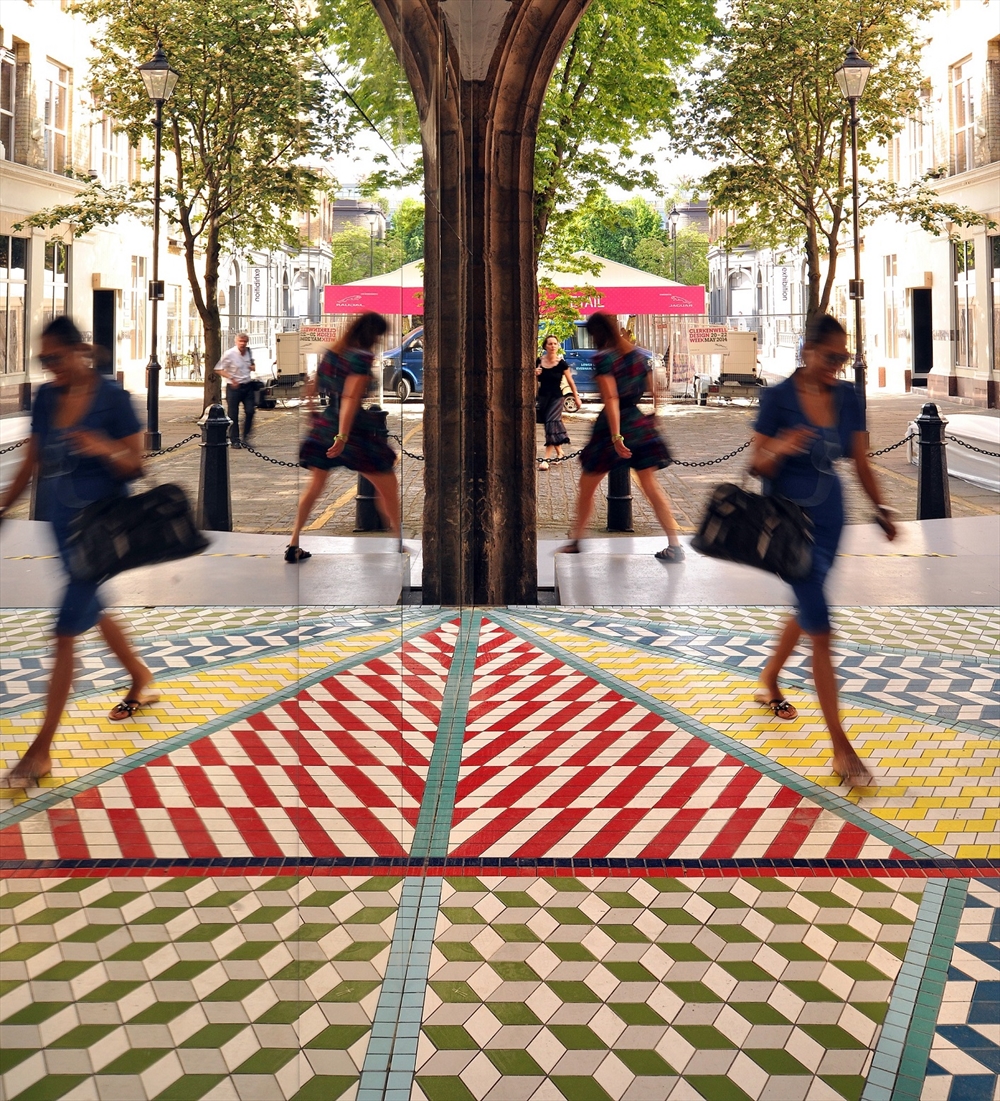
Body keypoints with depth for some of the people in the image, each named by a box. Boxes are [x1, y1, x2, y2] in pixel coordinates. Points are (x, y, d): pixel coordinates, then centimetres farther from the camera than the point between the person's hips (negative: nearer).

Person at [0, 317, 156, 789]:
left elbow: (135, 465, -10)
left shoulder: (111, 396, -12)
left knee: (67, 631, -7)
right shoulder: (45, 398, 4)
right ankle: (142, 680, 50)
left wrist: (104, 450, -29)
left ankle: (41, 750, -3)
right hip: (61, 520, 7)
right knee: (93, 608, 23)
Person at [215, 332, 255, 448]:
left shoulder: (249, 352, 7)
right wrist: (231, 379, -17)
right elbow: (218, 369, -7)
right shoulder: (229, 354, -10)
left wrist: (253, 368, 1)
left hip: (248, 386, 4)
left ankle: (246, 437, 13)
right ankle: (234, 440, 9)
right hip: (234, 387, -4)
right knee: (233, 415, 1)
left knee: (250, 411, -3)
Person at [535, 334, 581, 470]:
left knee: (552, 424, -12)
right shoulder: (539, 361, -1)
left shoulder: (561, 364, -9)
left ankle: (546, 459, -14)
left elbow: (570, 382, -2)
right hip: (542, 396, 3)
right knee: (553, 426, 10)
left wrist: (577, 398, 3)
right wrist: (535, 374, -11)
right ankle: (559, 452, 29)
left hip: (556, 397, -3)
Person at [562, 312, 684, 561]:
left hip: (613, 424, -6)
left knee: (587, 486, 12)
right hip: (640, 422, 6)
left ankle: (575, 540, 22)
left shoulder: (603, 358, -12)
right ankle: (674, 545, -4)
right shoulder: (637, 352, 6)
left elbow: (611, 398, -20)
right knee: (651, 485, 5)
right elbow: (649, 387, 13)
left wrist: (616, 436, -25)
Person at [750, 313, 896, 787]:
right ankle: (841, 750, -9)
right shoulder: (778, 396, -14)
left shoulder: (847, 396, 1)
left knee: (806, 609, 22)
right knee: (821, 628, -10)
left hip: (829, 512, 6)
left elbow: (860, 460, 10)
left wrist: (881, 509, 8)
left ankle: (769, 684, 50)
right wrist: (779, 449, -31)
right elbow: (757, 465, -10)